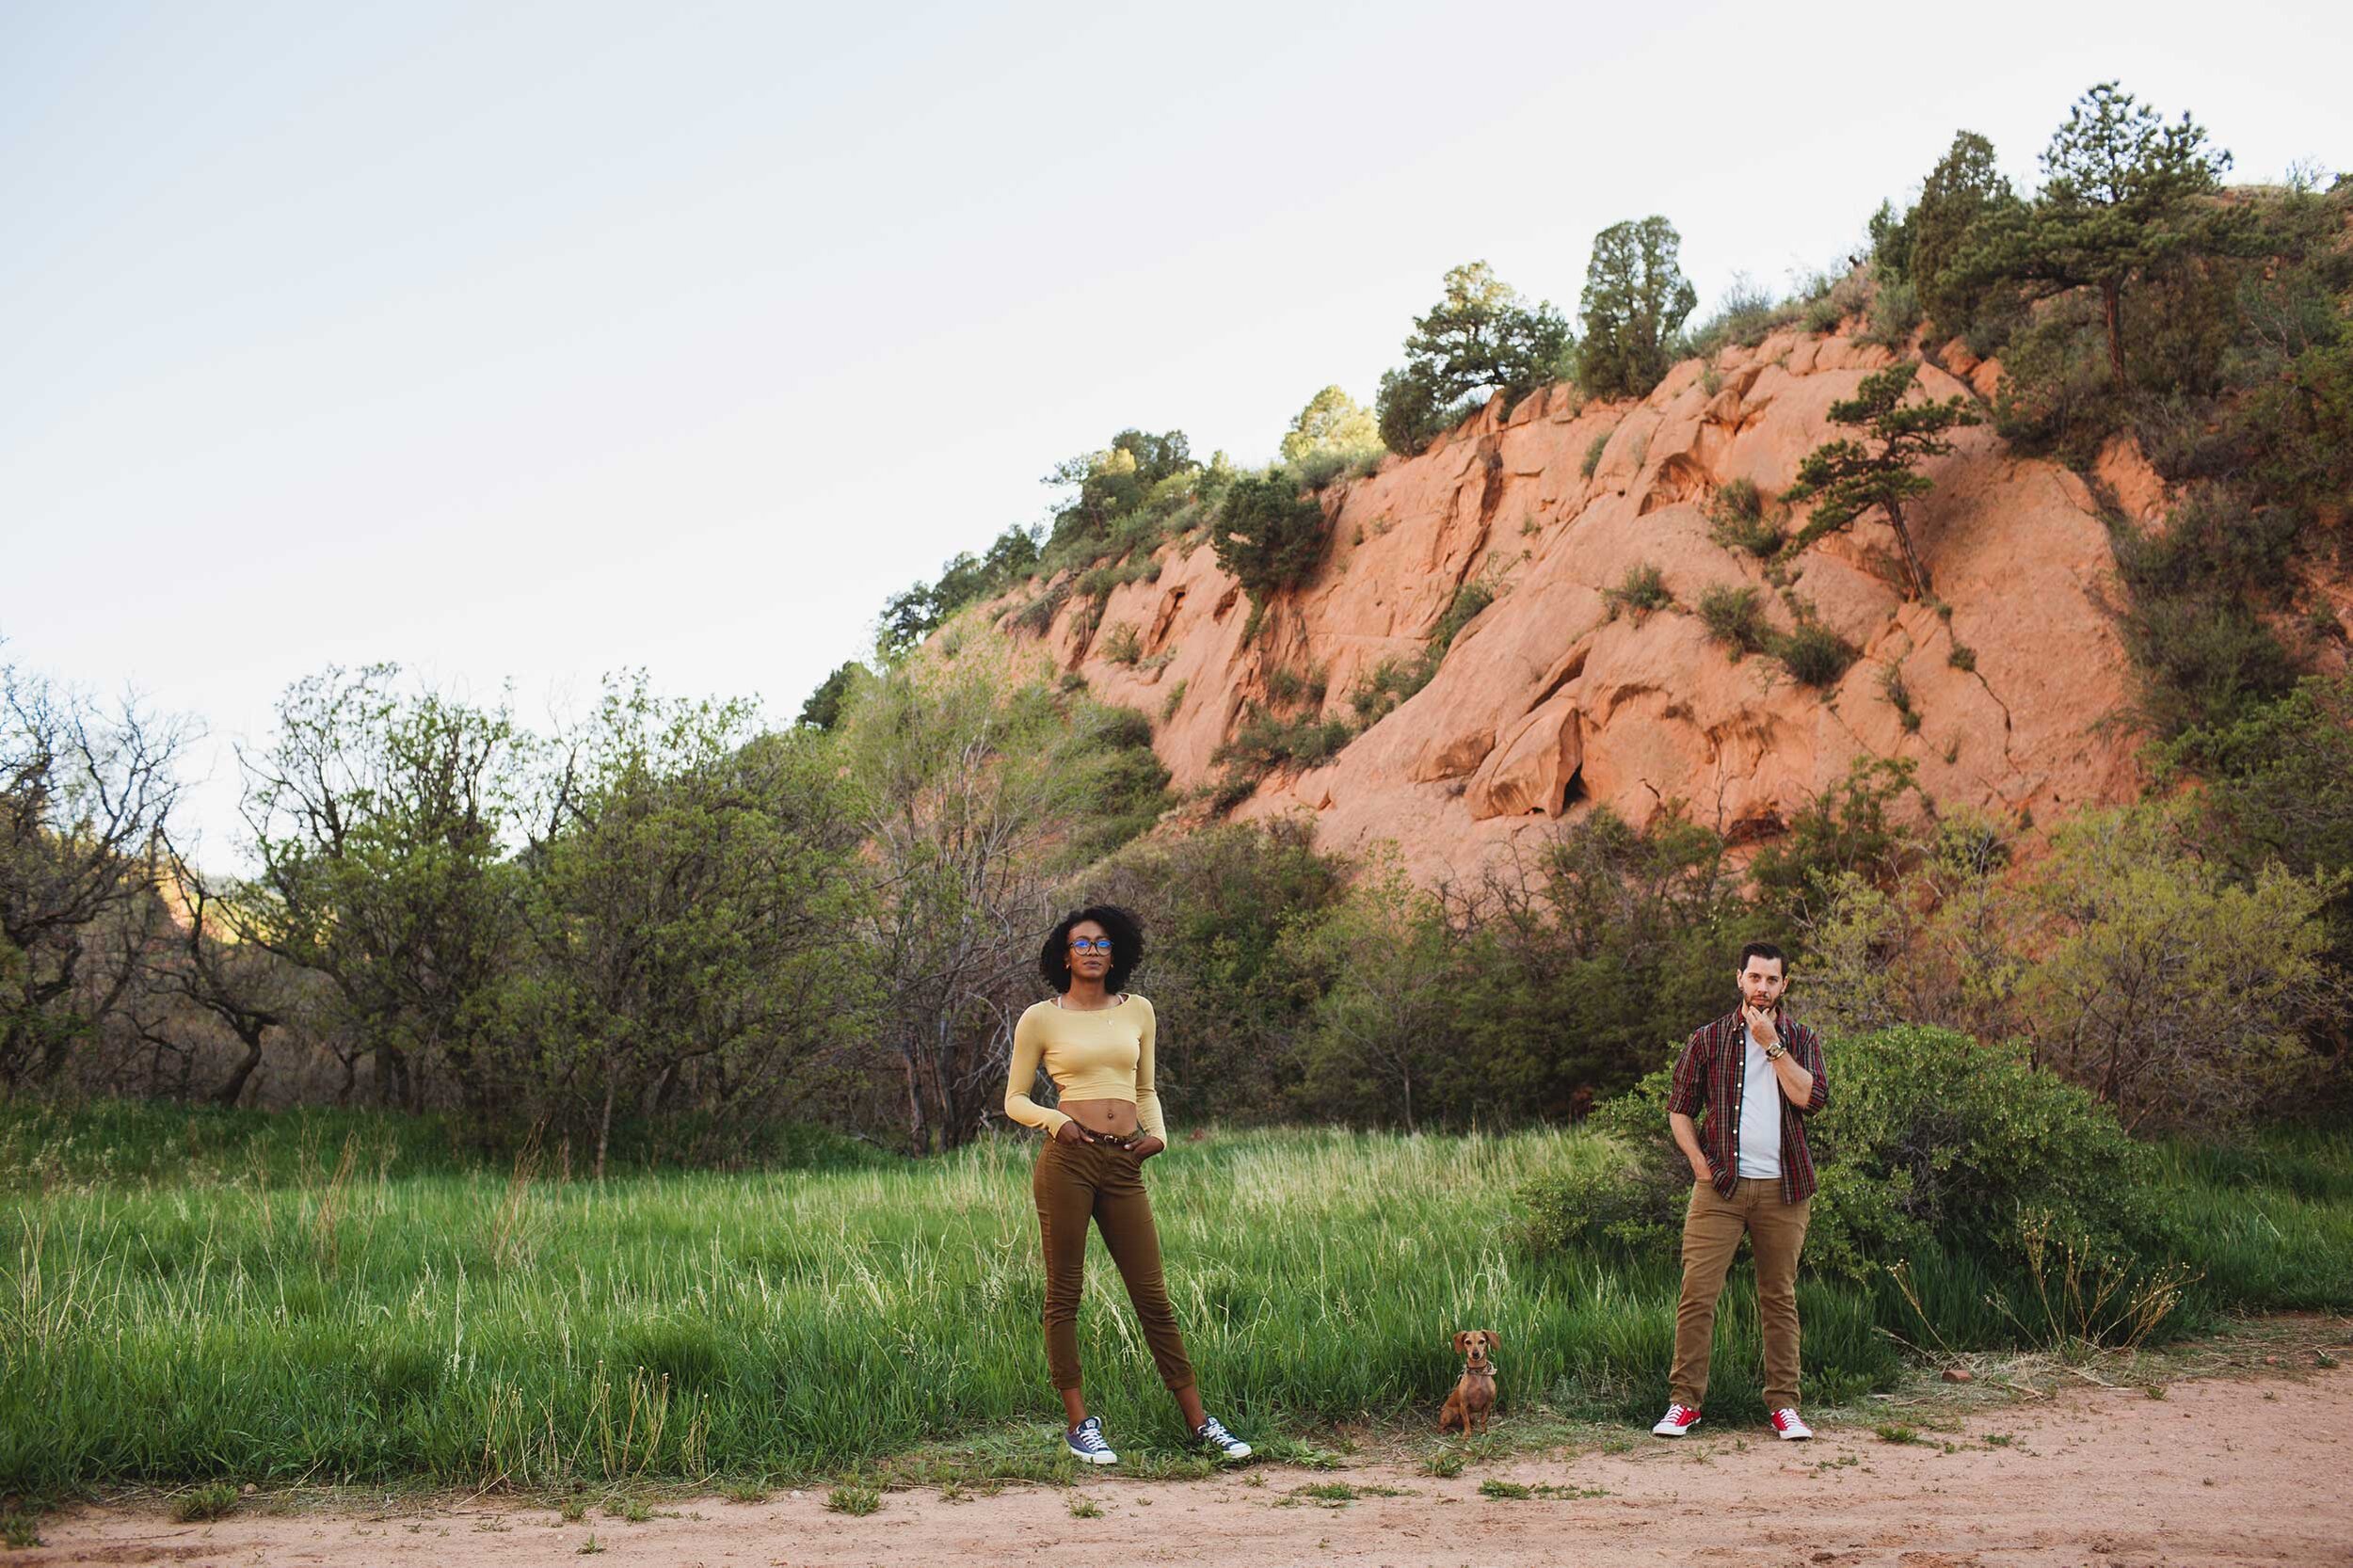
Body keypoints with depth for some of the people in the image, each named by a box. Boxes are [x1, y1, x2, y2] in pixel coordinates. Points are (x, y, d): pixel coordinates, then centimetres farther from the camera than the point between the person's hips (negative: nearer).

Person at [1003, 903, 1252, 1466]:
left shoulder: (1137, 1011, 14)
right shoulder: (1041, 1019, 3)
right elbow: (1014, 1100, 7)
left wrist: (1157, 1133, 6)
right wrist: (1056, 1120, -11)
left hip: (1124, 1166, 3)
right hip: (1067, 1161, -3)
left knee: (1152, 1295, 5)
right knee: (1064, 1293, 2)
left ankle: (1198, 1419, 10)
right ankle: (1079, 1425, 11)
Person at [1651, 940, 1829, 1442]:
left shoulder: (1801, 1039, 9)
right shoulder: (1708, 1039, 7)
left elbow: (1811, 1097, -9)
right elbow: (1679, 1109, 9)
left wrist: (1772, 1044, -10)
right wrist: (1700, 1163, -2)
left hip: (1782, 1188, 1)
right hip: (1720, 1186, -1)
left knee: (1779, 1297, 7)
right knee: (1697, 1292, -6)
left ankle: (1783, 1404, 15)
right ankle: (1684, 1401, 1)